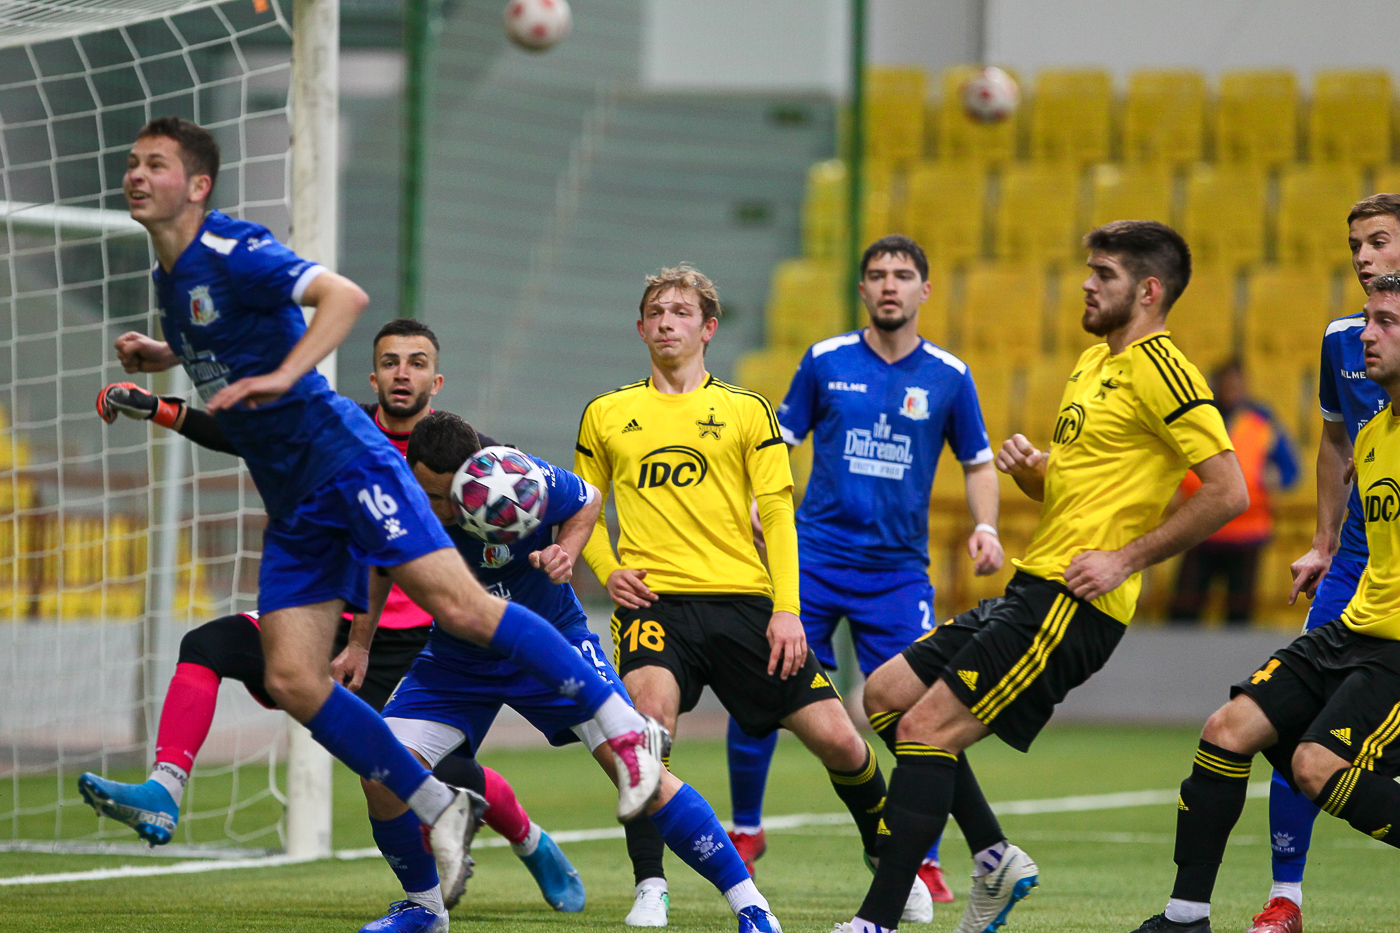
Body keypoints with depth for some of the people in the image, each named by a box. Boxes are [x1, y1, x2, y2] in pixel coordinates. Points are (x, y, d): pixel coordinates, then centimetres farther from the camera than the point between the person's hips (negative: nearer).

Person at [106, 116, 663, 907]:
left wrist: (282, 376, -35)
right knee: (292, 680, -3)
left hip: (344, 463, -8)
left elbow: (345, 296, -24)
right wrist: (153, 357, 17)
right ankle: (439, 809, 8)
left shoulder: (230, 250, -11)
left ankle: (625, 727, -7)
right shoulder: (172, 275, 15)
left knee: (459, 607, -17)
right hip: (292, 506, 8)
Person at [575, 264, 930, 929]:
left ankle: (886, 854, 24)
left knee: (835, 736, -4)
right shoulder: (606, 414, 14)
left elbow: (776, 513, 6)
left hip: (742, 599, 0)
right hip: (652, 601, 0)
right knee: (650, 707, -31)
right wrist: (606, 569, 4)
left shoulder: (747, 411, 10)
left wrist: (787, 609, -5)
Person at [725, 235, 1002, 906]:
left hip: (899, 569, 0)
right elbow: (782, 441, 10)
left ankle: (923, 862, 6)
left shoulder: (948, 376, 3)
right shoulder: (825, 361, 2)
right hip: (814, 555, 0)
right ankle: (745, 830, 14)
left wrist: (985, 527, -2)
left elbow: (978, 463, 14)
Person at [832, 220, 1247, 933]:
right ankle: (994, 858, 12)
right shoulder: (1094, 363, 18)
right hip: (1031, 588, 10)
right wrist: (1028, 467, 4)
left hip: (1071, 605, -10)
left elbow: (1228, 491, -18)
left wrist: (1126, 559, -16)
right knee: (886, 693, 11)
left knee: (926, 730, -15)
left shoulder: (1157, 368, -12)